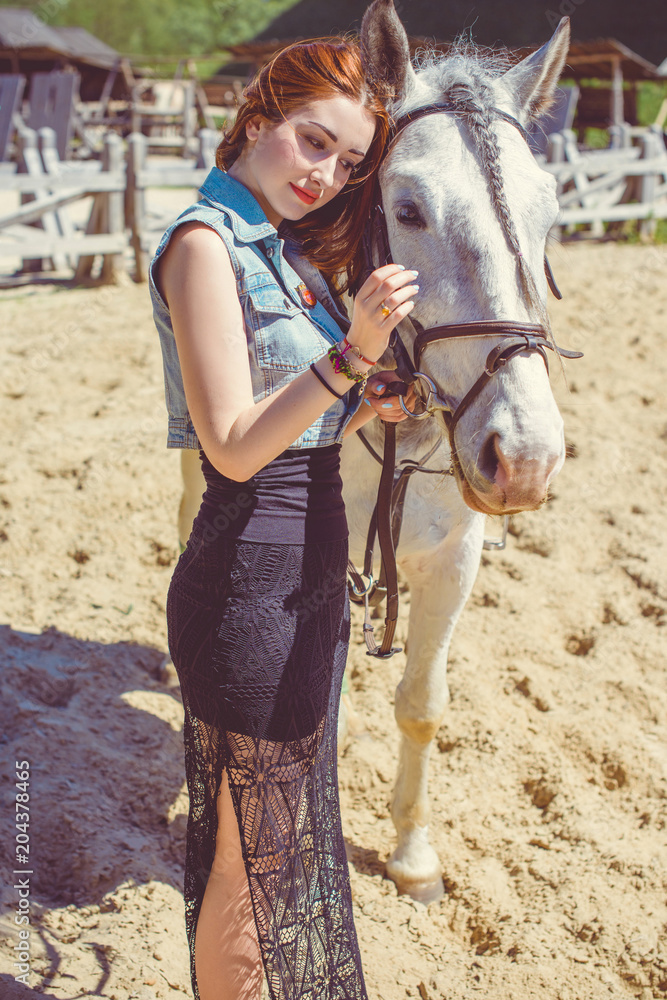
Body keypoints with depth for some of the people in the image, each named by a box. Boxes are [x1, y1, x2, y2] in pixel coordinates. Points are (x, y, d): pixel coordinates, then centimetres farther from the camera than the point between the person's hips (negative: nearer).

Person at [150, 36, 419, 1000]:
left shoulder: (287, 252, 12)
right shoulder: (205, 245, -15)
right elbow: (235, 449, -22)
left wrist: (369, 406, -1)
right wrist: (353, 352, -29)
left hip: (309, 574, 10)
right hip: (252, 583, -10)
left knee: (296, 830, 25)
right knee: (253, 848, 7)